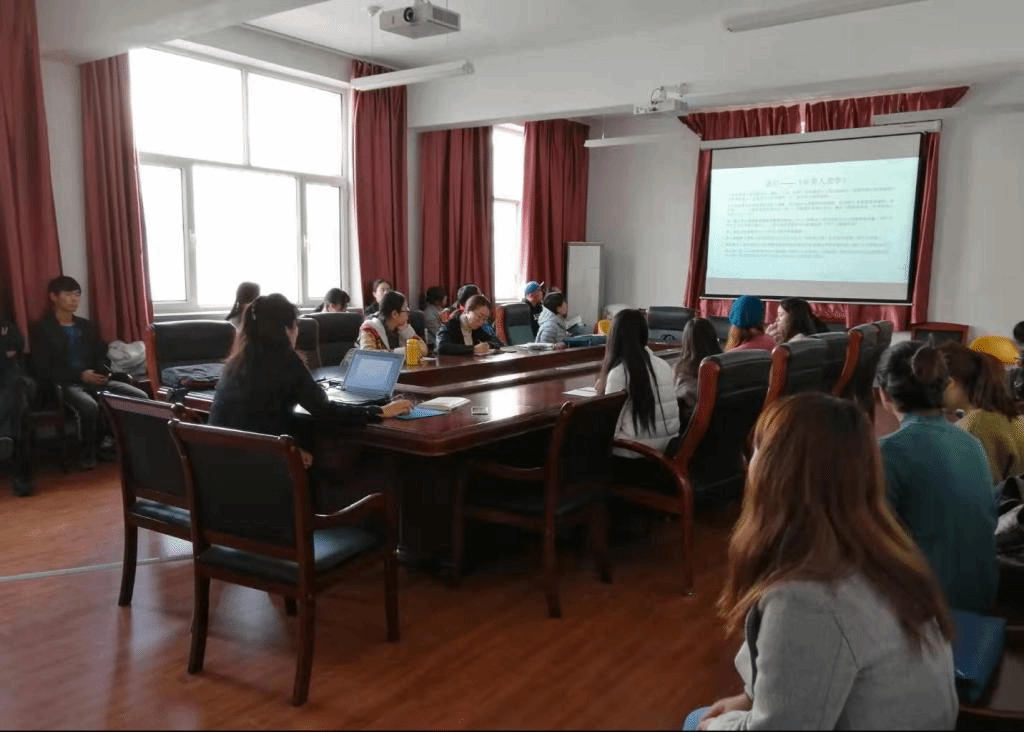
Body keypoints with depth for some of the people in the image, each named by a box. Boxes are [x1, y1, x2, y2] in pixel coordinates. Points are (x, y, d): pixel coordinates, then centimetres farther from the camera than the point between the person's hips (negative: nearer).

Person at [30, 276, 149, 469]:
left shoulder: (87, 326, 20)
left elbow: (102, 357, 21)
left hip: (94, 380, 6)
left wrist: (103, 372, -4)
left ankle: (109, 442, -1)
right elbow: (42, 370, -7)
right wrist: (80, 375, -17)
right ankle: (88, 450, -10)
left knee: (140, 397, -17)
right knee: (90, 406, -39)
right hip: (63, 384, -5)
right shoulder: (41, 329, 2)